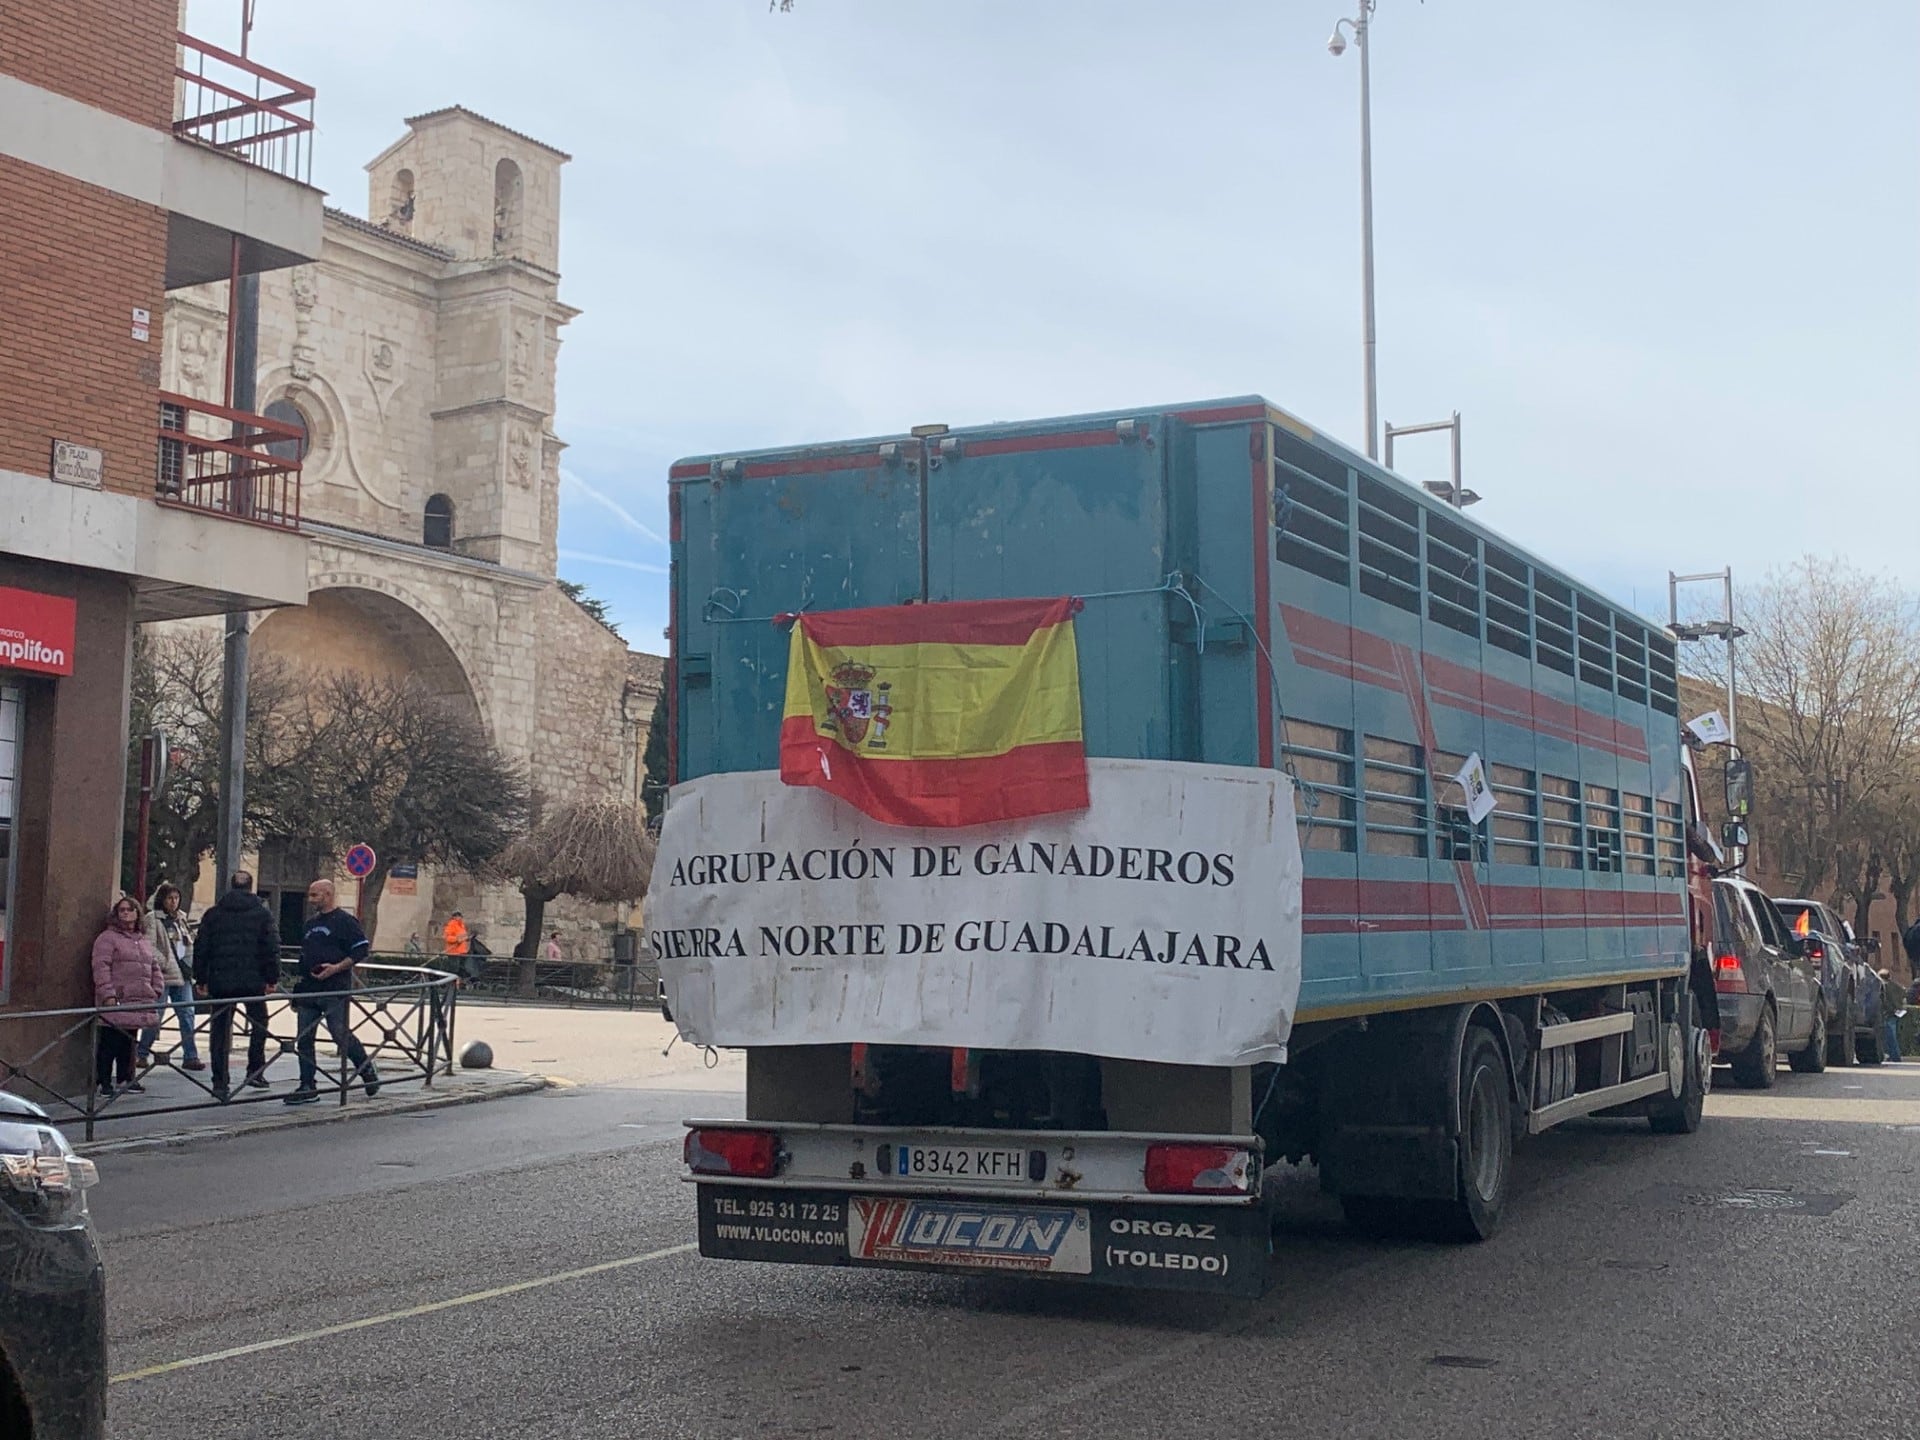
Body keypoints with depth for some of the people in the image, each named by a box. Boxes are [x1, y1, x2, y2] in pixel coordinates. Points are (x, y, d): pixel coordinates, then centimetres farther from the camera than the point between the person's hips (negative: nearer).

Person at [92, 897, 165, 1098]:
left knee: (128, 1043, 13)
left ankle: (126, 1079, 21)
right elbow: (101, 967, -12)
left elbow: (154, 966, 24)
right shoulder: (107, 938, -4)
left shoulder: (143, 940, 20)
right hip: (116, 1003, -7)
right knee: (110, 1043, -4)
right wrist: (108, 994, -19)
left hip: (139, 1002, 7)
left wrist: (157, 989, 11)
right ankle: (104, 1083, 0)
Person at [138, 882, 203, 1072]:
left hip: (182, 976, 6)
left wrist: (190, 963, 7)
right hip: (163, 976, -6)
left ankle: (190, 1056, 4)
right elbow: (149, 946, -11)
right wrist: (165, 963, -16)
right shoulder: (153, 919, -3)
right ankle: (143, 1054, 11)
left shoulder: (181, 919, 18)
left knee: (187, 1015, 2)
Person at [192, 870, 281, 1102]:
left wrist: (200, 979, 11)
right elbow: (272, 949, -4)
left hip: (220, 982, 1)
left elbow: (201, 949, 6)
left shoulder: (213, 915, 7)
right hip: (253, 982, -1)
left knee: (220, 1031, 6)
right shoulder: (262, 914, 1)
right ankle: (255, 1072, 13)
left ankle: (220, 1083, 4)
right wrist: (272, 978, 1)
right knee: (259, 1023, 17)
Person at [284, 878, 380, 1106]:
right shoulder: (311, 924, 19)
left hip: (335, 992, -8)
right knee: (303, 1039, 4)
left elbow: (362, 949, -11)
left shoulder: (345, 921, -6)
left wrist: (337, 967, -22)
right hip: (308, 991, 8)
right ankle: (307, 1087, 9)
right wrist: (296, 992, 22)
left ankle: (368, 1073, 13)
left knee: (341, 1035, -7)